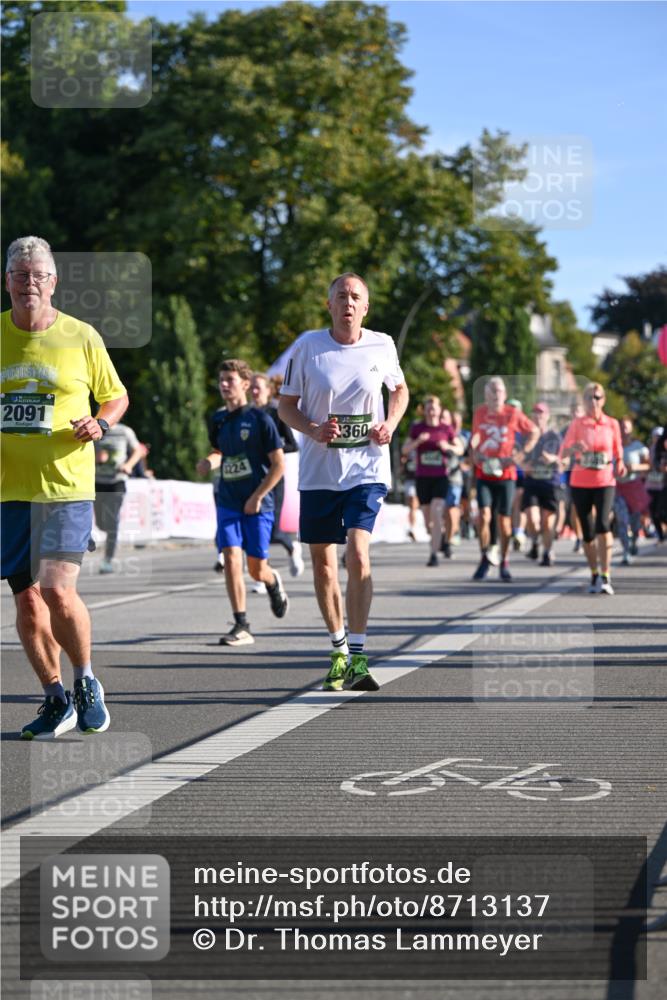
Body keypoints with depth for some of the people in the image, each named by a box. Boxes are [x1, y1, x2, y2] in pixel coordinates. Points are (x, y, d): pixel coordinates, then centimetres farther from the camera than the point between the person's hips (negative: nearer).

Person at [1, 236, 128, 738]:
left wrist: (100, 424, -8)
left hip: (66, 486, -3)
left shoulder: (81, 337, 0)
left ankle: (87, 682, 9)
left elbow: (116, 396, 12)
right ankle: (57, 700, 21)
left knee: (57, 590, -15)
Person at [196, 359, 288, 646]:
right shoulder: (218, 420, 7)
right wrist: (210, 462, 1)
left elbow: (278, 464, -7)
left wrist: (257, 497, -11)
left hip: (257, 505, -4)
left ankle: (273, 583, 39)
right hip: (227, 501, 4)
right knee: (231, 558, -12)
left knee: (257, 569, 2)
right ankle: (241, 626, -8)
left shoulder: (260, 419, -8)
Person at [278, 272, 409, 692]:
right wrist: (313, 430, -14)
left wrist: (390, 425, -1)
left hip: (366, 468, -1)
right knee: (322, 560, 8)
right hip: (319, 469, 2)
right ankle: (339, 650, 26)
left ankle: (358, 656, -16)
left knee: (358, 553, -18)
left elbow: (400, 389, 18)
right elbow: (286, 405, 5)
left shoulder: (382, 346, 0)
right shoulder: (308, 346, -2)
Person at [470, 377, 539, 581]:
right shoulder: (479, 413, 4)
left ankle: (504, 563, 18)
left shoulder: (513, 414, -3)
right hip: (484, 473, 1)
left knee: (504, 519, 4)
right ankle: (484, 559, 4)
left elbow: (534, 432, 7)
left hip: (505, 473, -1)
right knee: (484, 516, -12)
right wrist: (474, 452, 4)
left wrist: (522, 454, -4)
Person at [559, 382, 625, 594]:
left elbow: (618, 452, 17)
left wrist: (620, 465, -5)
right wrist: (574, 447, -28)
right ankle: (594, 575, 21)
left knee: (603, 524, -20)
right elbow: (563, 453, -6)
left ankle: (605, 576, -18)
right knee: (587, 531, 5)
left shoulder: (612, 424, 5)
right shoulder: (577, 423, 2)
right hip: (580, 483, 1)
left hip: (604, 482, -1)